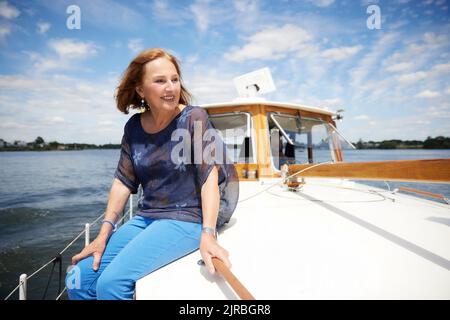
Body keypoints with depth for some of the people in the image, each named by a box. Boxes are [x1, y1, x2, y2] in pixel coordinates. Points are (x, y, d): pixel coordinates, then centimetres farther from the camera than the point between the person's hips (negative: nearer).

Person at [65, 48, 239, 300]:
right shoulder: (134, 127, 4)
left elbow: (209, 178, -17)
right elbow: (124, 181, 7)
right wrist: (104, 234, 1)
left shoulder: (194, 118, -10)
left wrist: (208, 234, -27)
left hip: (186, 218, -5)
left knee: (111, 284, -20)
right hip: (146, 219, 6)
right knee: (79, 280, -2)